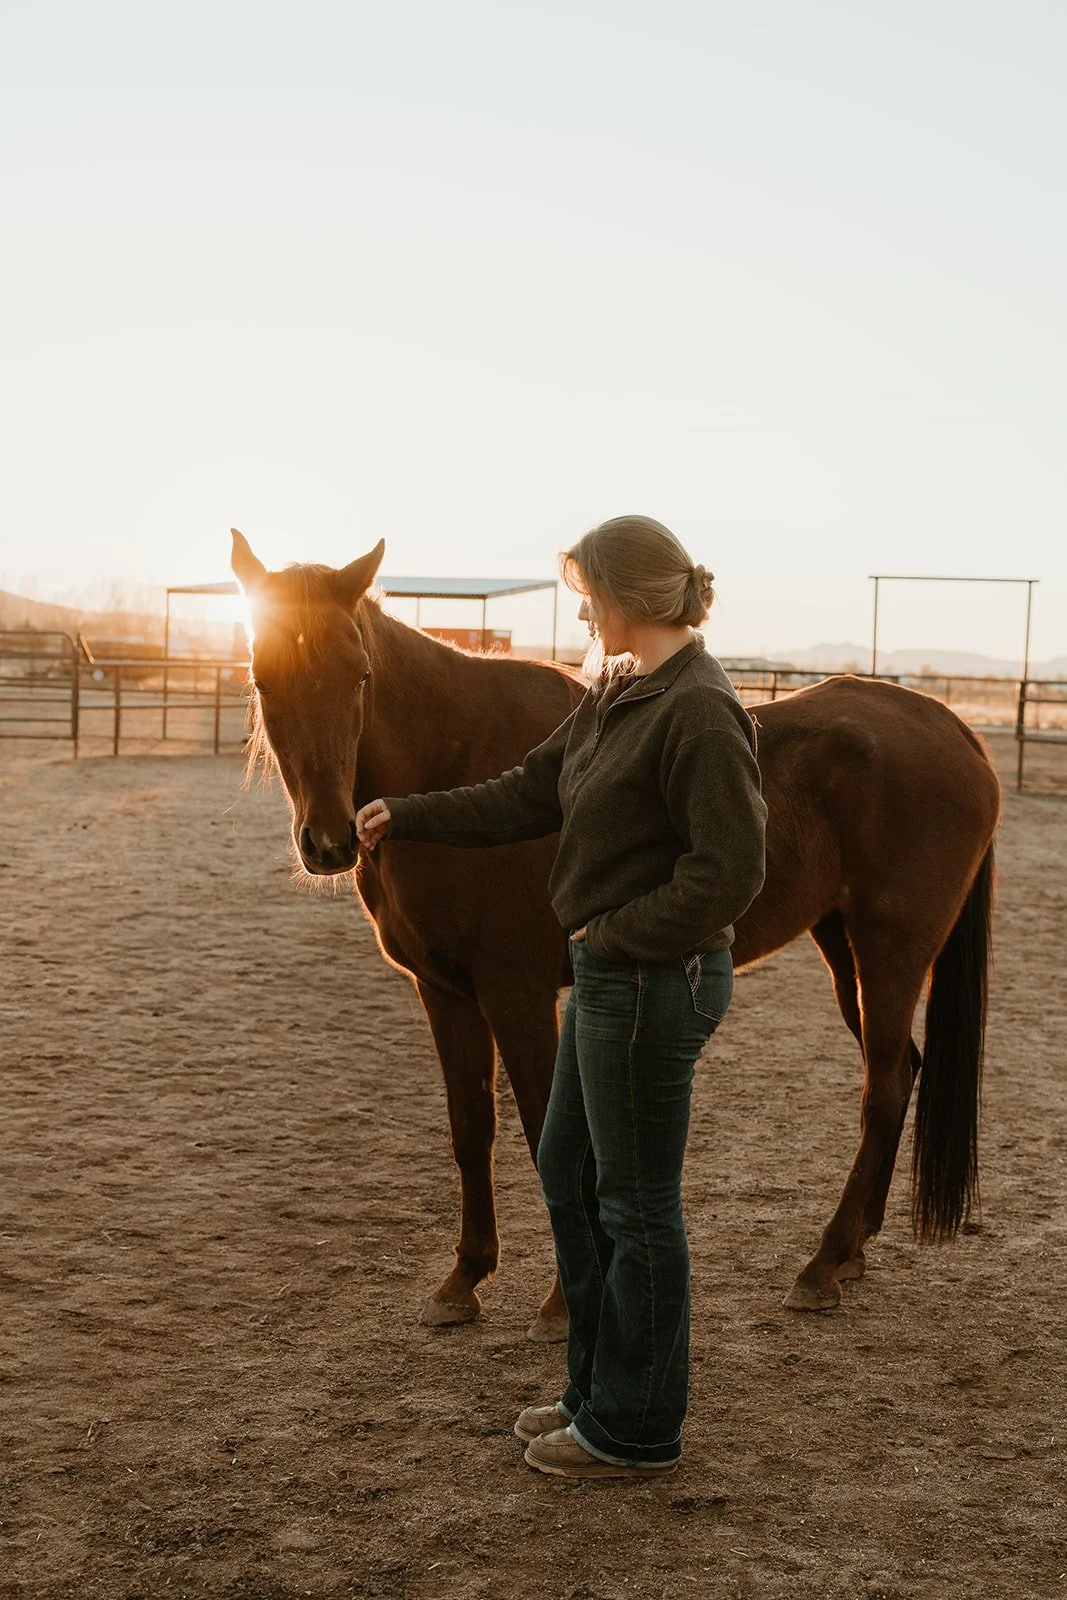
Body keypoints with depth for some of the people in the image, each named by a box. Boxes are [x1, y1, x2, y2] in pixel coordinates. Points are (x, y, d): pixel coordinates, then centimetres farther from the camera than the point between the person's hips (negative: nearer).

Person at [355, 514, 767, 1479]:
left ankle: (636, 1428, 21)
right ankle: (599, 1387, 35)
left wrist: (614, 936, -18)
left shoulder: (699, 712, -21)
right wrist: (409, 816, 17)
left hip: (655, 982, -10)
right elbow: (528, 797, 16)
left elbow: (728, 875, -24)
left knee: (636, 1202, 3)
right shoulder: (619, 697, 10)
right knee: (568, 1170, 19)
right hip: (611, 975, 10)